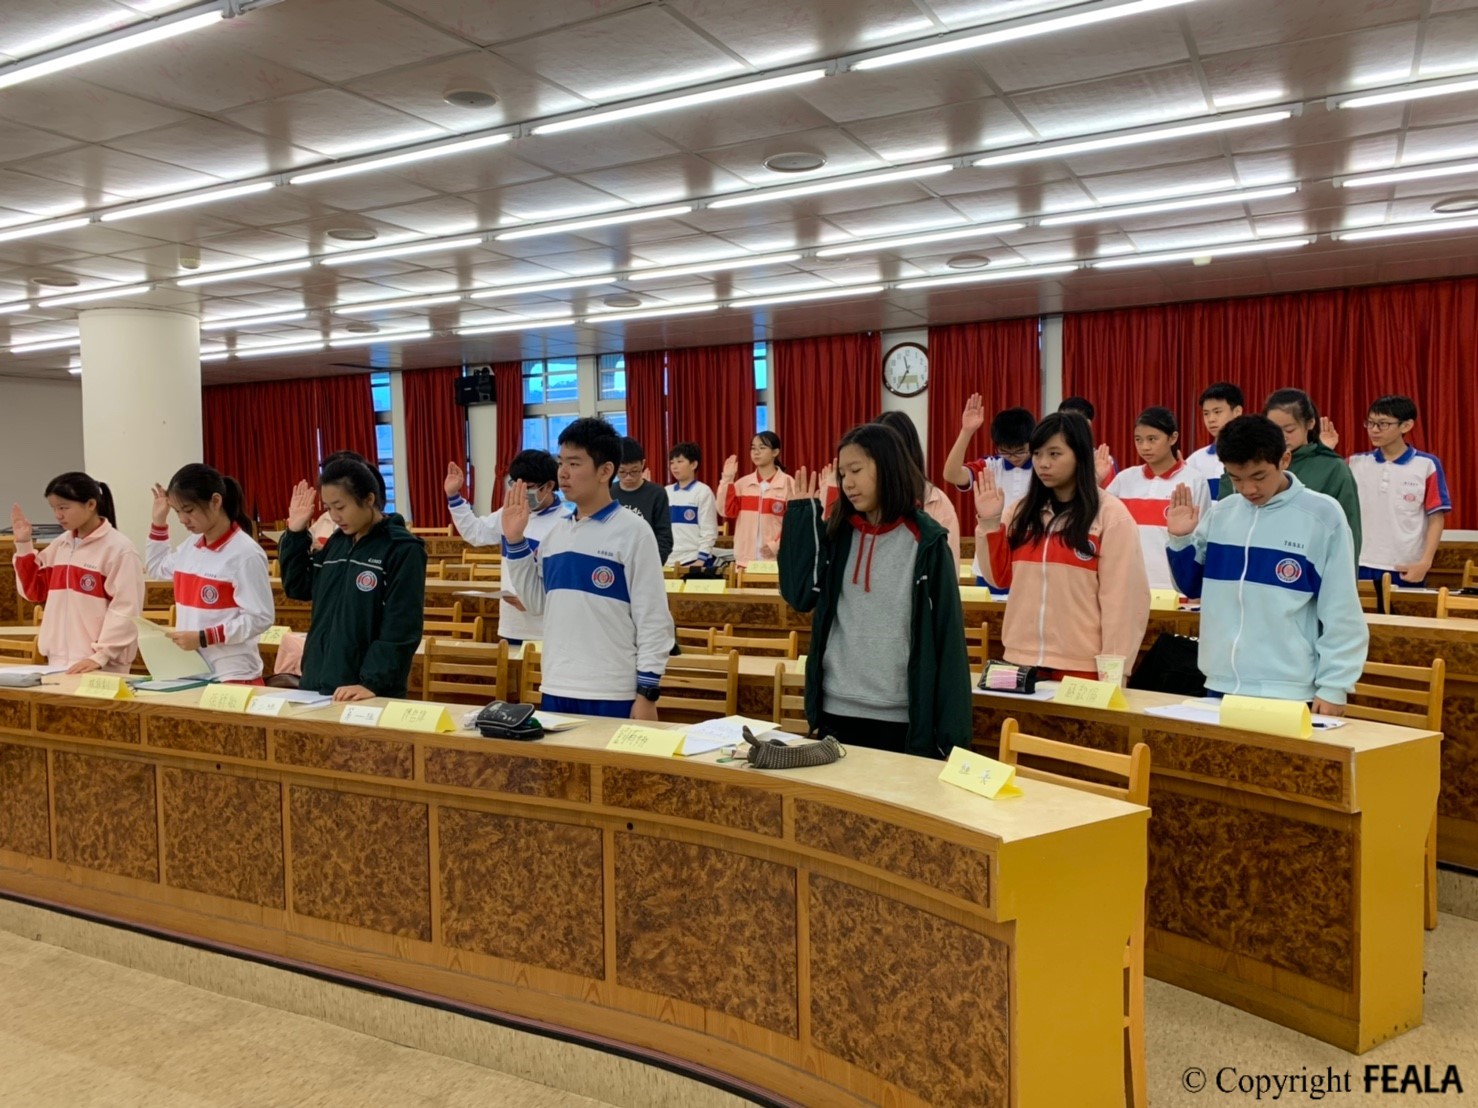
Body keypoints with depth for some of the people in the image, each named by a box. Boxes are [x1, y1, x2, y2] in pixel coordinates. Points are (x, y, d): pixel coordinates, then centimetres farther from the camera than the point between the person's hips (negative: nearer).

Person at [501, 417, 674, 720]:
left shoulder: (632, 531, -8)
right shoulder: (557, 531, 9)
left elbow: (653, 618, -8)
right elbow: (537, 602, 11)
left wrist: (647, 694, -10)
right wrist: (514, 541, 4)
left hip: (612, 696, -5)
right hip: (556, 690, 6)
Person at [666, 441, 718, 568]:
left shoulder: (703, 492, -2)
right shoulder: (666, 492, 11)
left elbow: (709, 531, -5)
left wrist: (701, 559, -12)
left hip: (694, 560, -5)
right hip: (668, 561, 5)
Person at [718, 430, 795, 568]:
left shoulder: (787, 483, -2)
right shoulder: (743, 483, 9)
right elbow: (727, 511, 1)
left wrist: (777, 545, -15)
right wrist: (727, 480, -4)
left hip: (775, 558, -3)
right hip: (745, 558, 4)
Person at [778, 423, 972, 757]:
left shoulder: (926, 541, -6)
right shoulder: (836, 533, 7)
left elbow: (946, 633, -6)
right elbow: (799, 595, -3)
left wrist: (950, 730, -9)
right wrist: (801, 514, -2)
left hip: (901, 717, -4)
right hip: (837, 710, 4)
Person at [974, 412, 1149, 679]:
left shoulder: (1110, 514, -6)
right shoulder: (1023, 510, 7)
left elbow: (1121, 597, -7)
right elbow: (1000, 577, 11)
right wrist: (989, 523, -1)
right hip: (1021, 658, 4)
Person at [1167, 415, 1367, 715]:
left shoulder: (1323, 515, -6)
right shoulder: (1220, 513, 5)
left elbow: (1340, 612, -4)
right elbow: (1193, 586, 16)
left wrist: (1333, 686, -7)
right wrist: (1179, 539, -1)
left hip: (1289, 693, -4)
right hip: (1221, 685, 4)